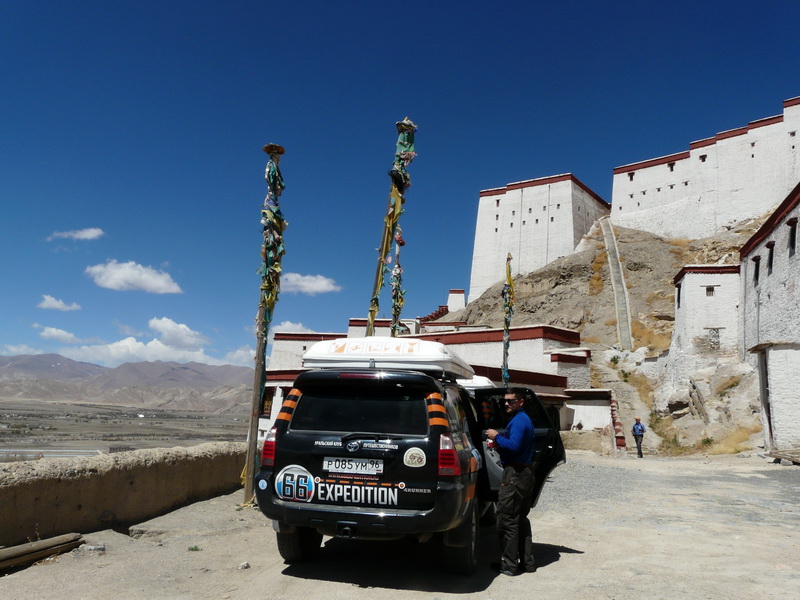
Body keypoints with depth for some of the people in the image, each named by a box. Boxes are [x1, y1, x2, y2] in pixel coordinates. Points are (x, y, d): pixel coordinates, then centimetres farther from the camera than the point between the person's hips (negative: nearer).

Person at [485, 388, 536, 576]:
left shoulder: (519, 421, -14)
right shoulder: (524, 419, 19)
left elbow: (513, 446, -27)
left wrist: (497, 437, -14)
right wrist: (498, 444, 9)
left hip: (515, 474, -11)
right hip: (525, 472, 11)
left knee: (507, 519, -5)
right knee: (521, 518, 16)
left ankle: (509, 564, 0)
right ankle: (527, 561, 22)